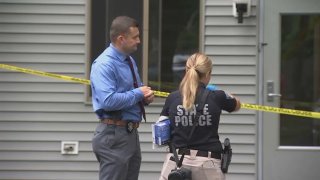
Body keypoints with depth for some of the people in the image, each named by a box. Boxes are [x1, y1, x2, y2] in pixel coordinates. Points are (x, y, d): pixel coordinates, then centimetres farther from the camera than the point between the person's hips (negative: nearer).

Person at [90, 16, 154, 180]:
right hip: (113, 135, -9)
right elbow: (108, 101, -27)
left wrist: (146, 96, 1)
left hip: (131, 133, 9)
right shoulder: (104, 64, -16)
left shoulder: (129, 61, 13)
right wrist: (138, 94, -16)